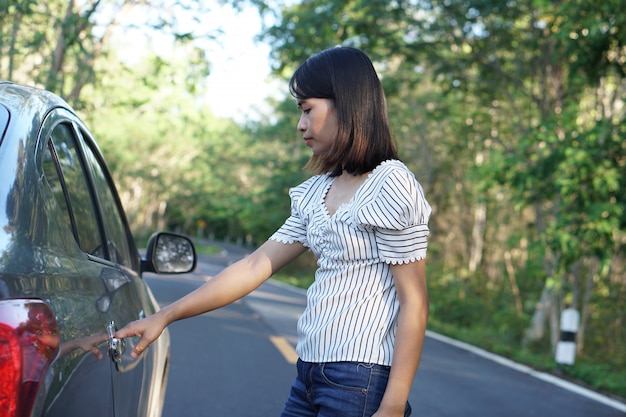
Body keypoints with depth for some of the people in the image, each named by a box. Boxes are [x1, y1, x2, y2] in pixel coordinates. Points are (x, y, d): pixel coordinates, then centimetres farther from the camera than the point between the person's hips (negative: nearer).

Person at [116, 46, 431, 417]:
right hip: (310, 373, 8)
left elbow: (414, 304, -14)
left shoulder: (390, 186, -11)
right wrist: (164, 318, 10)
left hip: (360, 381, -7)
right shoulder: (317, 192, 12)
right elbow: (256, 267, 12)